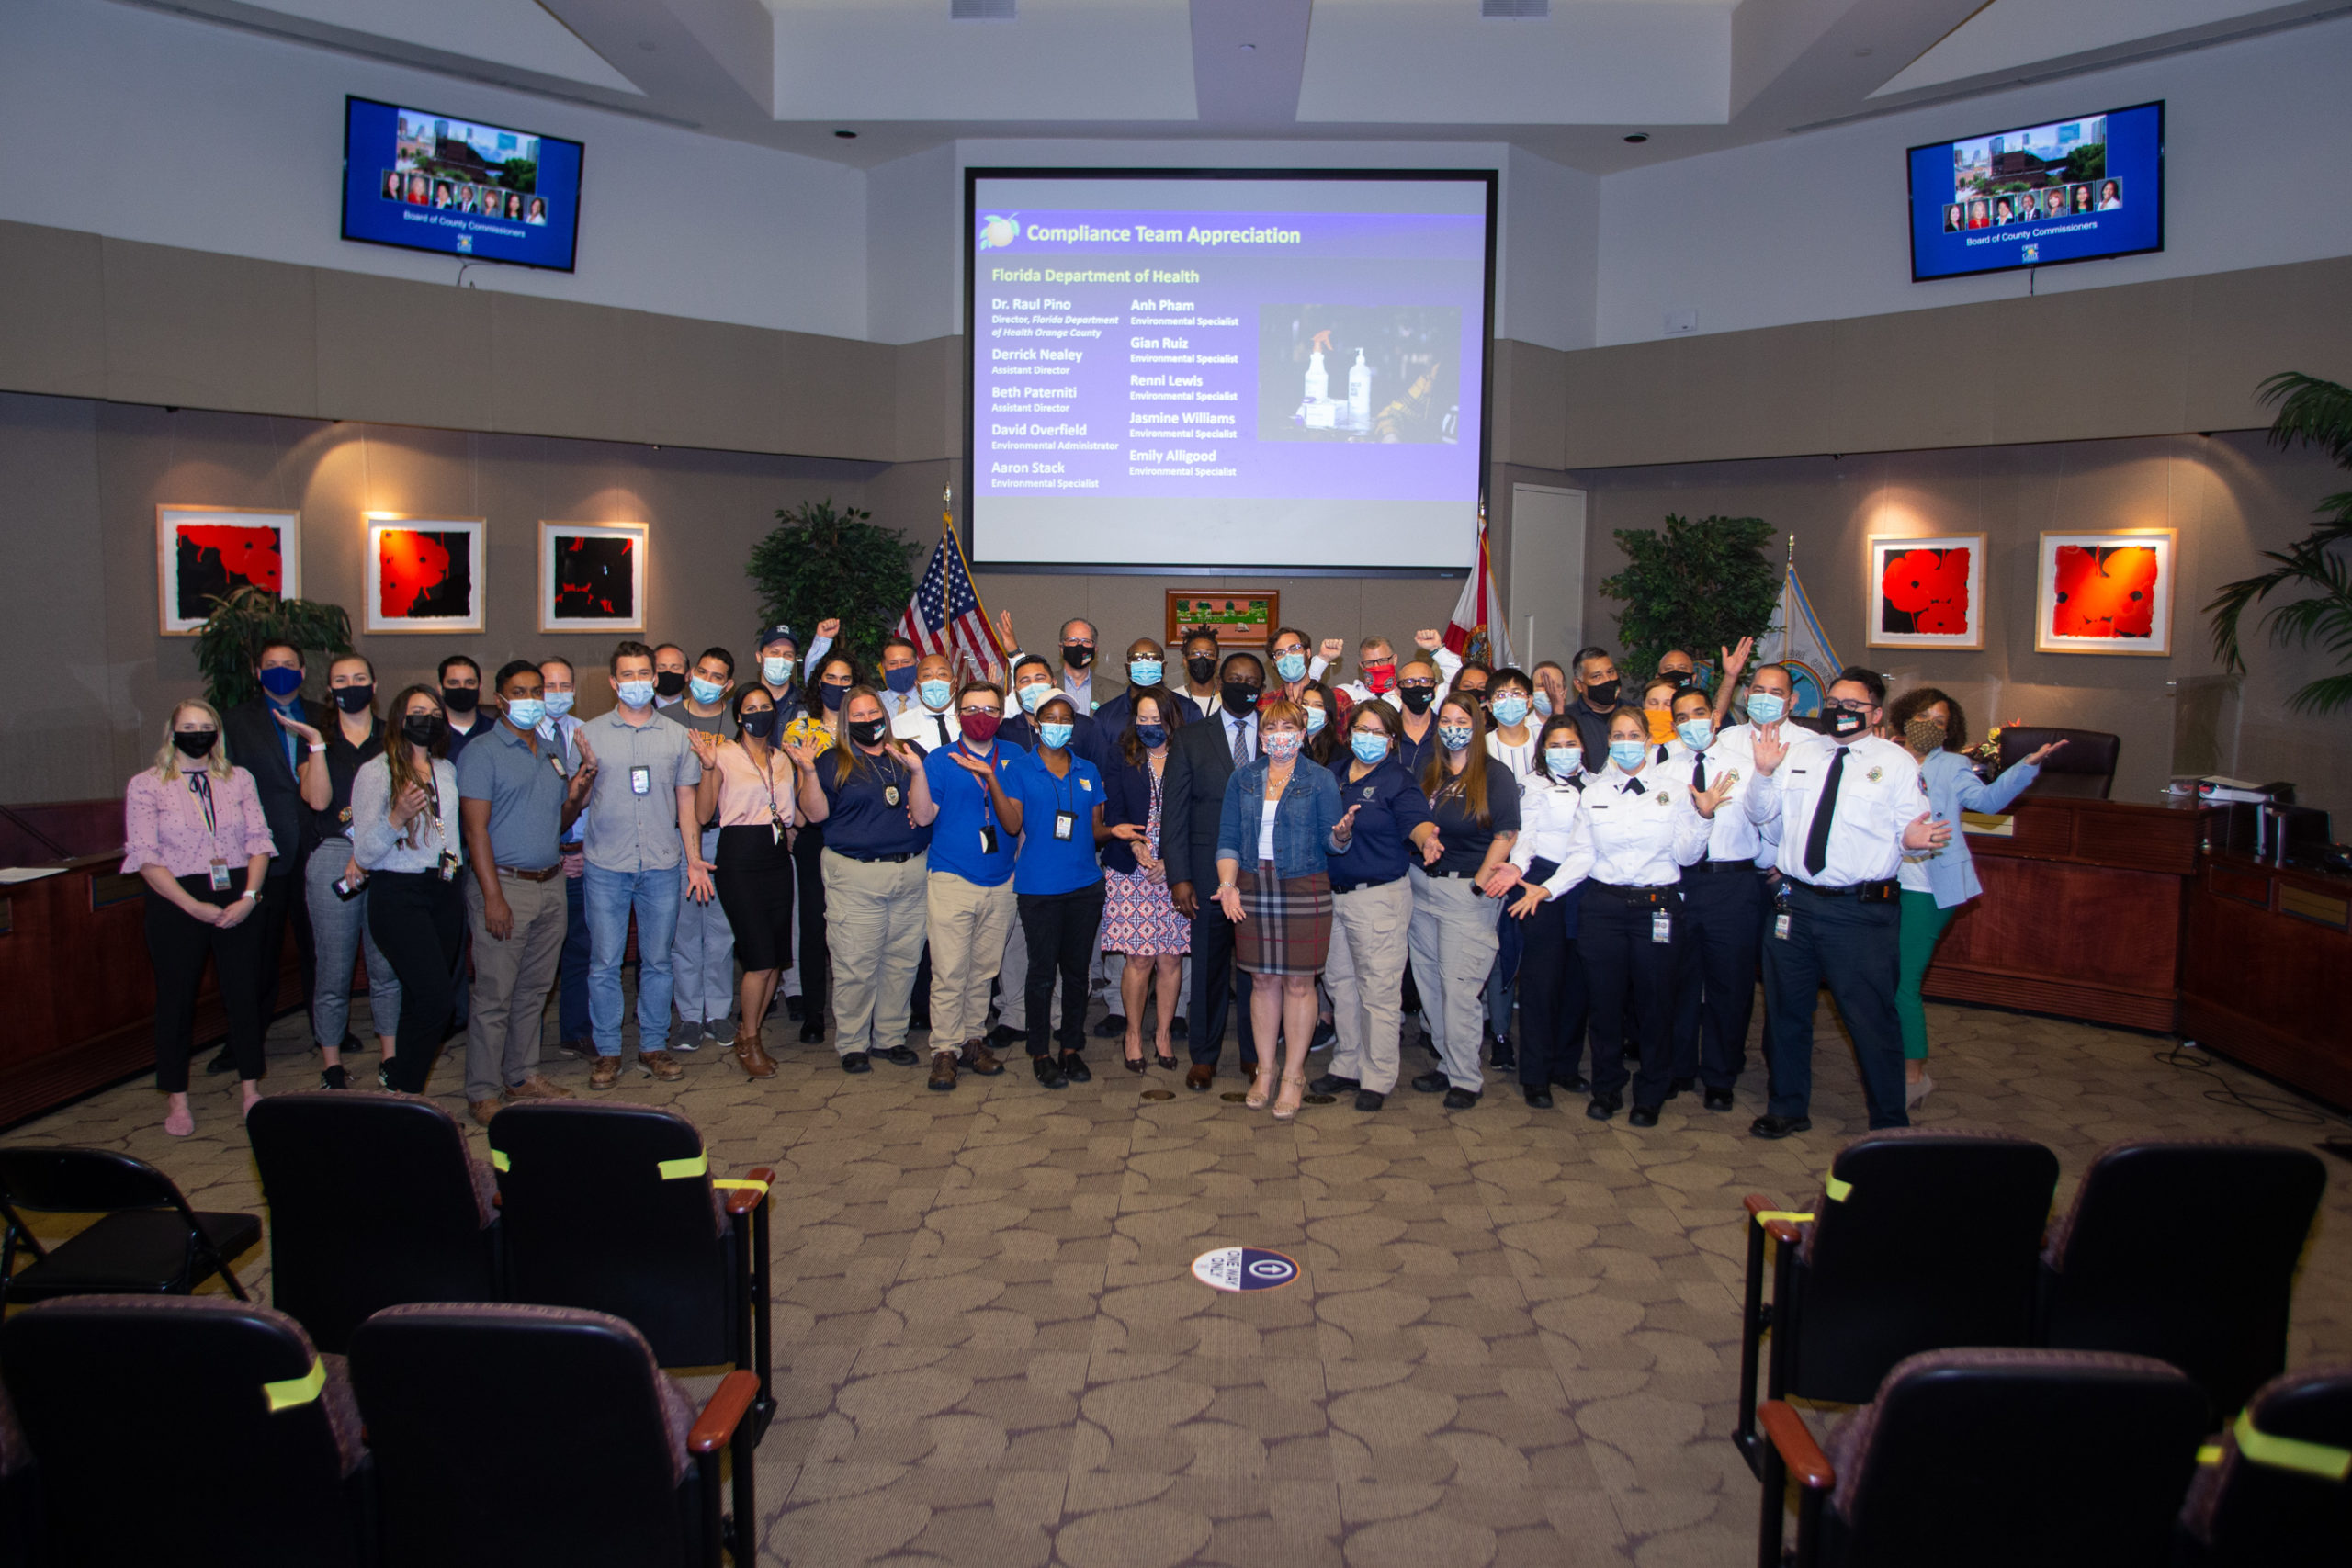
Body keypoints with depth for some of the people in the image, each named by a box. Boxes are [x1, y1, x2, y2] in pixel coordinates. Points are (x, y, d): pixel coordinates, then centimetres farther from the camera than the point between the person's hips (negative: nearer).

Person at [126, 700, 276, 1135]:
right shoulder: (146, 786, 0)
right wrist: (194, 906, -16)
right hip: (177, 903, -2)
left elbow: (258, 840, 4)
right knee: (176, 998, 4)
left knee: (244, 992, 6)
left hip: (237, 900, 2)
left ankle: (250, 1088, 18)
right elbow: (145, 856, -7)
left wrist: (249, 895, -10)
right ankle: (176, 1100, 15)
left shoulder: (238, 779, 9)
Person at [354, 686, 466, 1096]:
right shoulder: (376, 773, -4)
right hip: (397, 896, -6)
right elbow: (365, 854, -9)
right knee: (433, 1000, -16)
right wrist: (396, 819, -24)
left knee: (420, 1001, 7)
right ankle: (405, 1096, -5)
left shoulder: (447, 770, 14)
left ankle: (407, 1087, 14)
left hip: (444, 892, 6)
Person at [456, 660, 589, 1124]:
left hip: (550, 885, 7)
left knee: (534, 990, 13)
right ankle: (483, 1092, 6)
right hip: (505, 885, -6)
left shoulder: (552, 754, 15)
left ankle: (523, 1075, 24)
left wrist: (575, 797, -2)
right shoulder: (482, 753, -6)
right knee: (494, 995, -3)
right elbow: (475, 828, -12)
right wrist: (493, 896, -18)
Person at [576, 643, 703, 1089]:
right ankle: (607, 1051, 13)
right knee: (604, 963, 2)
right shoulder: (590, 734, 4)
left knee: (658, 961, 7)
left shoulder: (677, 736, 9)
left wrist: (694, 861, 7)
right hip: (606, 867, -1)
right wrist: (585, 771, -13)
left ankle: (653, 1047, 17)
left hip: (661, 867, 1)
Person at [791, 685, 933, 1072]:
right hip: (856, 876, -3)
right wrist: (808, 771, -17)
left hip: (911, 873, 3)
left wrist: (917, 771, -16)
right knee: (856, 964, -2)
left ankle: (890, 1037, 22)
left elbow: (923, 815, -2)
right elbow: (816, 813, -4)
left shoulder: (907, 756, 8)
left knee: (903, 960, 8)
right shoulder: (834, 762, 4)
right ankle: (852, 1044, 12)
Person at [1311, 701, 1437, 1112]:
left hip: (1379, 896, -6)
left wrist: (1426, 838, -43)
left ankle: (1378, 1079, 8)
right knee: (1340, 981, 15)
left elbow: (1417, 819, -24)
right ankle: (1347, 1067, 29)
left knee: (1378, 988, -3)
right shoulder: (1331, 774, 10)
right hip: (1332, 893, 6)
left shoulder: (1399, 781, -6)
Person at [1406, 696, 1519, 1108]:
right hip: (1422, 887, 6)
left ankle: (1466, 1078, 6)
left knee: (1458, 989, -5)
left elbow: (1505, 835, -8)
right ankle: (1448, 1064, 21)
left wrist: (1478, 884, -11)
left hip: (1466, 892, -6)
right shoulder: (1428, 773, 12)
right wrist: (1421, 837, 0)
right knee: (1430, 984, 9)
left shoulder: (1496, 777, -5)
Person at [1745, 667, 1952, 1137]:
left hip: (1861, 911, -4)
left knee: (1871, 1018, 1)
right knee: (1786, 1010, 15)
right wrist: (1764, 773, -9)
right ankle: (1788, 1108, 32)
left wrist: (1914, 838, -28)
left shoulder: (1896, 762, 1)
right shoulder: (1799, 753, 11)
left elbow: (1910, 826, -5)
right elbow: (1759, 813, 9)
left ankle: (1890, 1125, 18)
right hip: (1795, 903, 4)